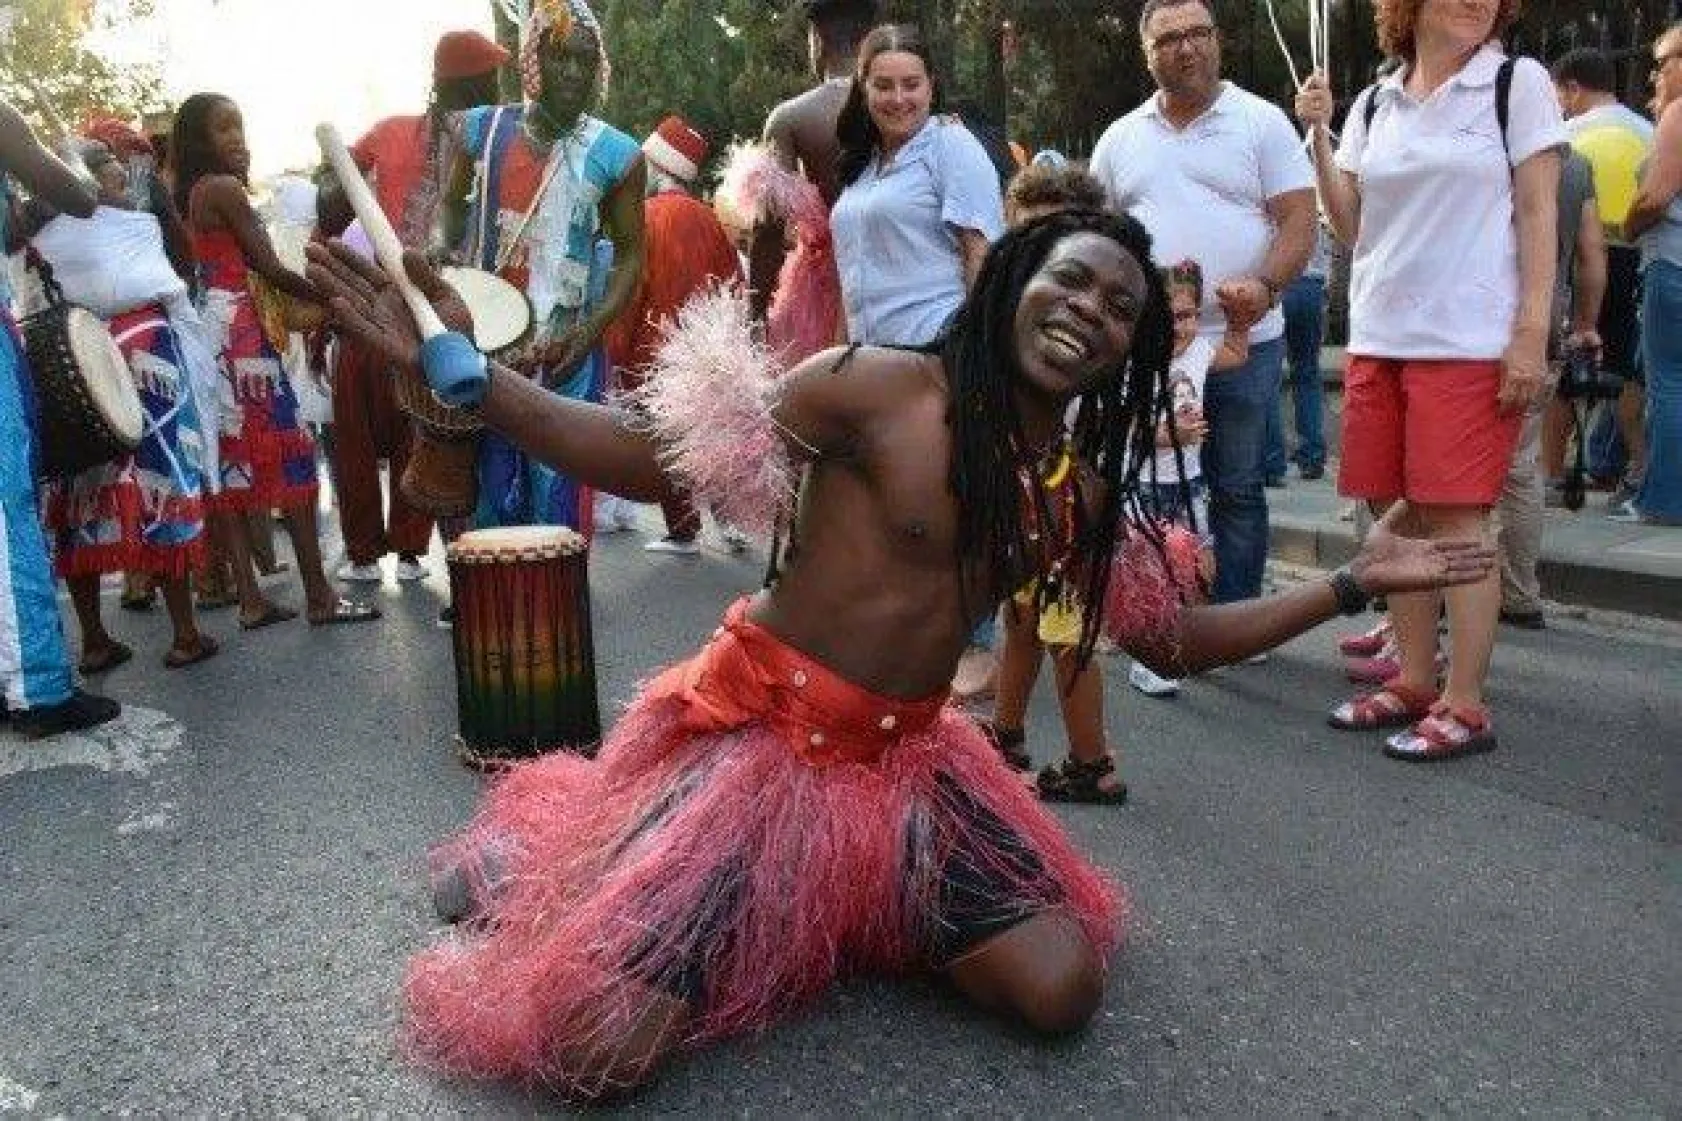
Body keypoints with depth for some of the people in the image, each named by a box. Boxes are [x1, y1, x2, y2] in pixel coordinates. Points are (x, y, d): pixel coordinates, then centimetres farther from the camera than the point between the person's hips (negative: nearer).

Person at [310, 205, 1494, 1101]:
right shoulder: (881, 385, -13)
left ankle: (854, 908, 19)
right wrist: (464, 369, -22)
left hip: (905, 760, 6)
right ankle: (543, 865, 18)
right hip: (759, 734, -6)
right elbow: (651, 457, -12)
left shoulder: (1083, 494, 7)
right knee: (596, 1041, -19)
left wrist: (1354, 583, 13)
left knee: (1063, 990, -7)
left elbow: (1178, 638, 14)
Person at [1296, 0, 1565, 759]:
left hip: (1470, 344, -4)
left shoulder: (1518, 83, 3)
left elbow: (1537, 215, -2)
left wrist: (1532, 334, -10)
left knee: (1455, 518, -6)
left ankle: (1465, 706, 2)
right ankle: (1413, 683, 19)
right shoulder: (1373, 106, 12)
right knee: (1398, 515, 7)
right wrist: (1318, 136, -1)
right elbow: (1349, 227, 10)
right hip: (1378, 338, 4)